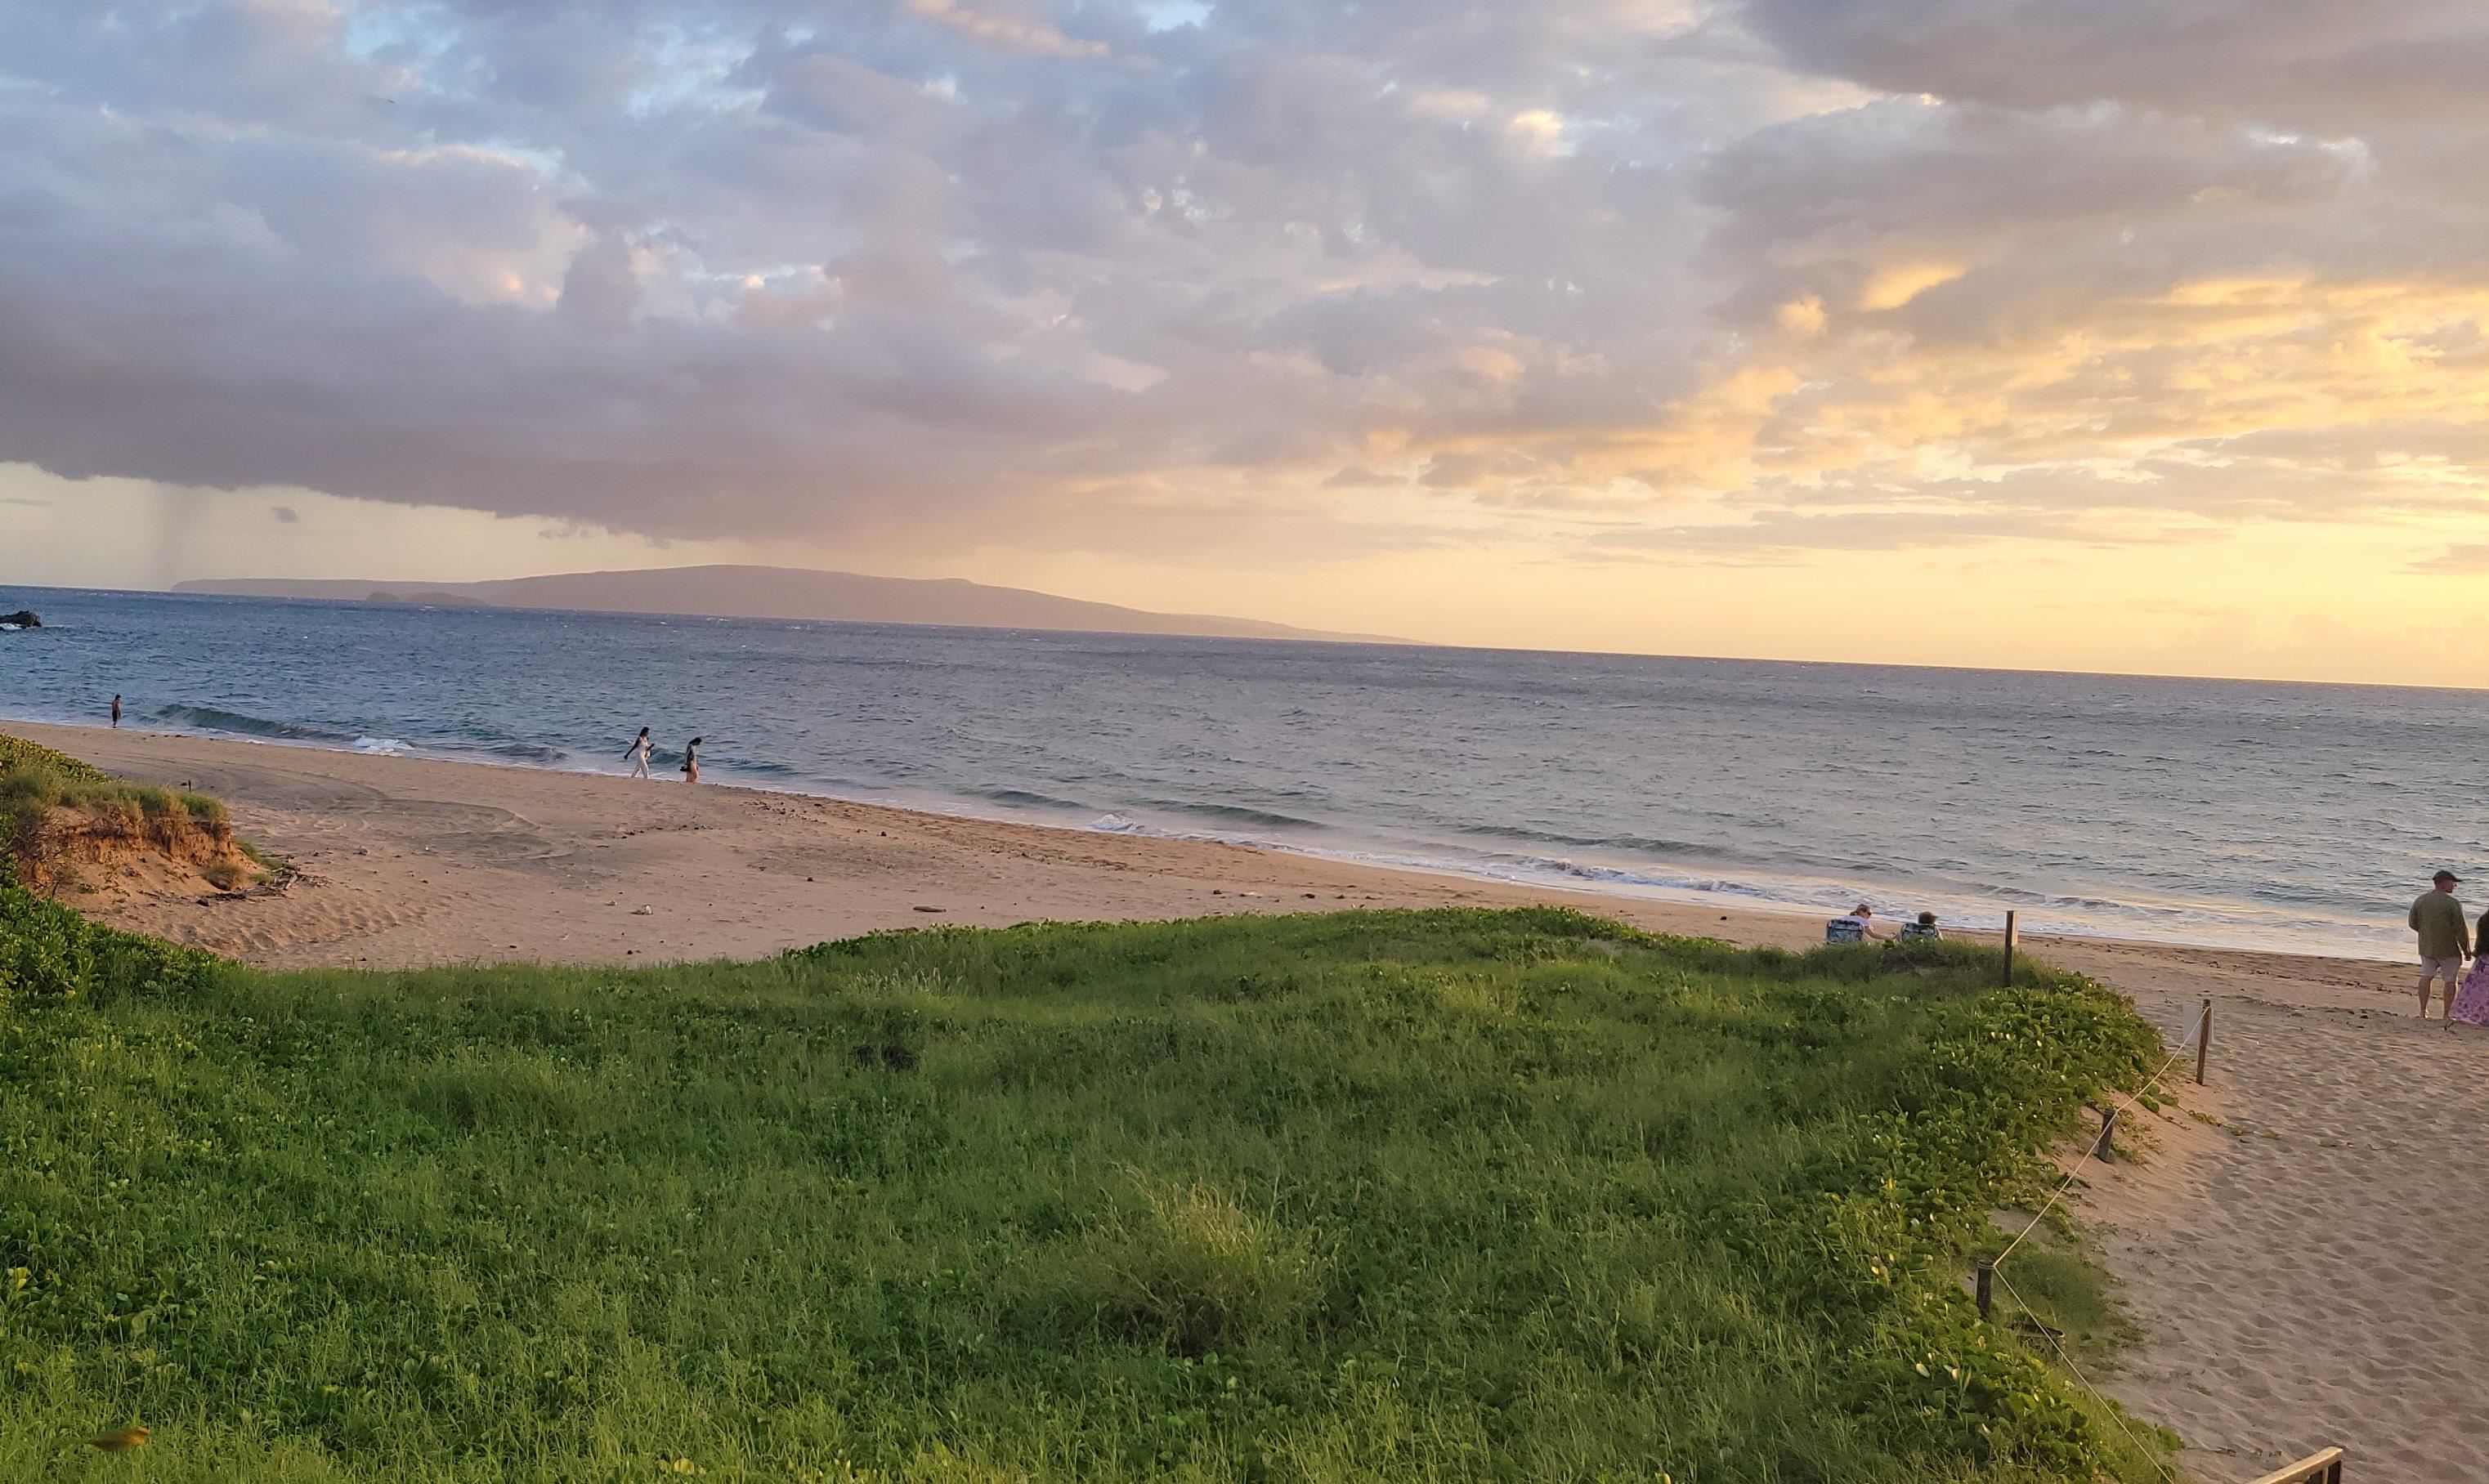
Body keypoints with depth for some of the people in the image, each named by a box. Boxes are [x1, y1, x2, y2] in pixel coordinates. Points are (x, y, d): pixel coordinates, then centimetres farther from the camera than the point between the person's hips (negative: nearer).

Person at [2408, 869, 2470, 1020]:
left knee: (2426, 977, 11)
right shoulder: (2453, 904, -17)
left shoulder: (2420, 900, 0)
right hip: (2449, 950, -5)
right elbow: (2461, 930, -13)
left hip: (2426, 947, 5)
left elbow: (2413, 924, 9)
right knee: (2450, 981, 6)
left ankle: (2423, 1012, 11)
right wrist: (2466, 951, -1)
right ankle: (2447, 1015, 9)